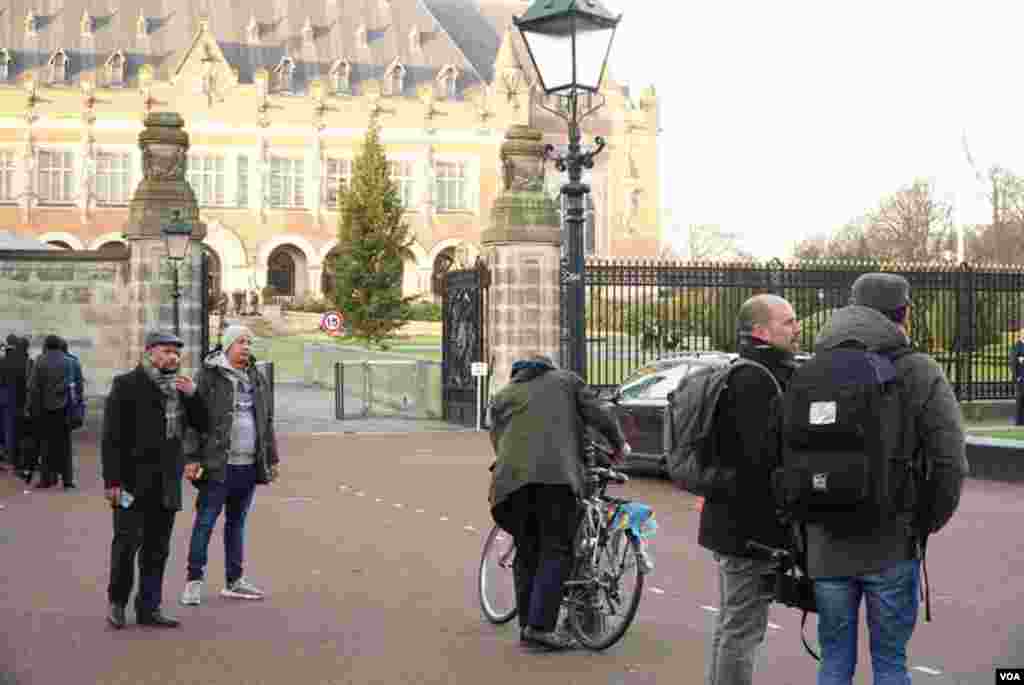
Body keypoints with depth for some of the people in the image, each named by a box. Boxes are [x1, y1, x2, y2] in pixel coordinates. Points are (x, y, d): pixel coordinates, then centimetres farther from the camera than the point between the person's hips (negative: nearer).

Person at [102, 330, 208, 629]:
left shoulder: (179, 387, 14)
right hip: (133, 481, -6)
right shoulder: (126, 385, -4)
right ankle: (117, 601, 13)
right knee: (127, 542, -5)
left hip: (166, 482, 6)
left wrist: (192, 395, -3)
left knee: (157, 548, 9)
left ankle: (149, 607, 17)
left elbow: (202, 425, 13)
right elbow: (112, 437, -9)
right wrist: (112, 479, -16)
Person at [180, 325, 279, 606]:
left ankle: (234, 581, 19)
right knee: (205, 521, -2)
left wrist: (272, 459, 17)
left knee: (237, 522, 13)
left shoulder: (256, 378, 14)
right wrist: (192, 459, -14)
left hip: (249, 465, 6)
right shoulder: (209, 376, -6)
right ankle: (194, 580, 4)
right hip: (218, 465, -6)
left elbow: (267, 422, 19)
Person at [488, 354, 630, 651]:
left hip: (512, 475, 4)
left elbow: (497, 440, 24)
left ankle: (526, 625, 13)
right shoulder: (566, 380, 22)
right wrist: (619, 443, 25)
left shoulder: (502, 397, 31)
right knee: (556, 551, -2)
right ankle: (540, 626, -12)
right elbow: (598, 414, 12)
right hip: (556, 473, -4)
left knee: (526, 552, 13)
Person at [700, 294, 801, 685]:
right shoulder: (755, 380, -18)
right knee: (742, 630, -4)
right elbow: (767, 453, -27)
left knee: (730, 627, 19)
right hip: (752, 528, -11)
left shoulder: (751, 375, 16)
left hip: (734, 522, 11)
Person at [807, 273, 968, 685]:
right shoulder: (921, 375, -7)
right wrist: (925, 524, 3)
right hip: (891, 549, -3)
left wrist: (804, 525, 11)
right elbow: (950, 465, -11)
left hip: (826, 548, 3)